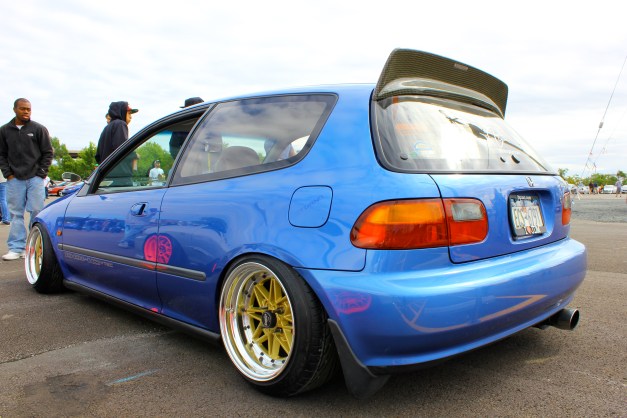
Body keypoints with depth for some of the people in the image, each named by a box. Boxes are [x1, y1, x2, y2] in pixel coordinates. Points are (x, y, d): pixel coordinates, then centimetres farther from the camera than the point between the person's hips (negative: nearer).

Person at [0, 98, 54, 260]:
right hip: (14, 180, 2)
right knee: (16, 213, 3)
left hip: (35, 178, -2)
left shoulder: (39, 129, 1)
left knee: (37, 212, -1)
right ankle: (16, 248, 7)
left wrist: (41, 173, -2)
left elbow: (48, 153, 3)